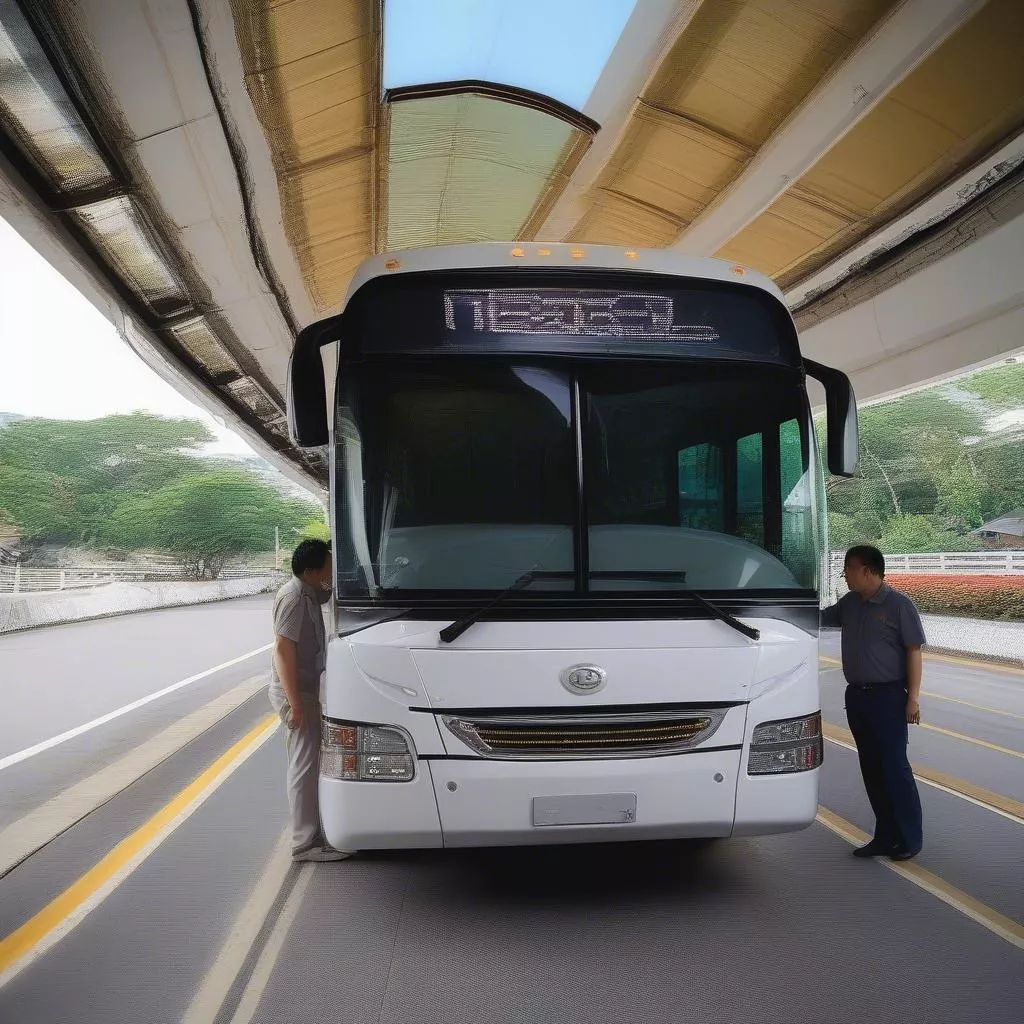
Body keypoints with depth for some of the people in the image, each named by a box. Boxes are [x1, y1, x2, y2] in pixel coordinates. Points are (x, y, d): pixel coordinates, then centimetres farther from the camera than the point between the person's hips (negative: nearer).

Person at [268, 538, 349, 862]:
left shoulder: (310, 592, 7)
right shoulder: (294, 597, -21)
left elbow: (331, 592, 29)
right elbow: (283, 649, -25)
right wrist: (295, 703, -25)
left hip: (304, 690, 10)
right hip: (296, 693, -10)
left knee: (306, 763, 16)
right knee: (306, 765, -6)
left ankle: (310, 831, 27)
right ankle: (305, 843, 1)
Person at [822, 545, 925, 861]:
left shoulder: (898, 604, -8)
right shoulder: (849, 603, 9)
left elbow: (914, 651, -9)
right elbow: (820, 617, 25)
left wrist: (913, 697, -13)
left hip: (888, 696, -6)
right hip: (856, 696, 7)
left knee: (894, 767, -3)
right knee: (872, 770, 10)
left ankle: (910, 838, 9)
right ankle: (885, 837, 18)